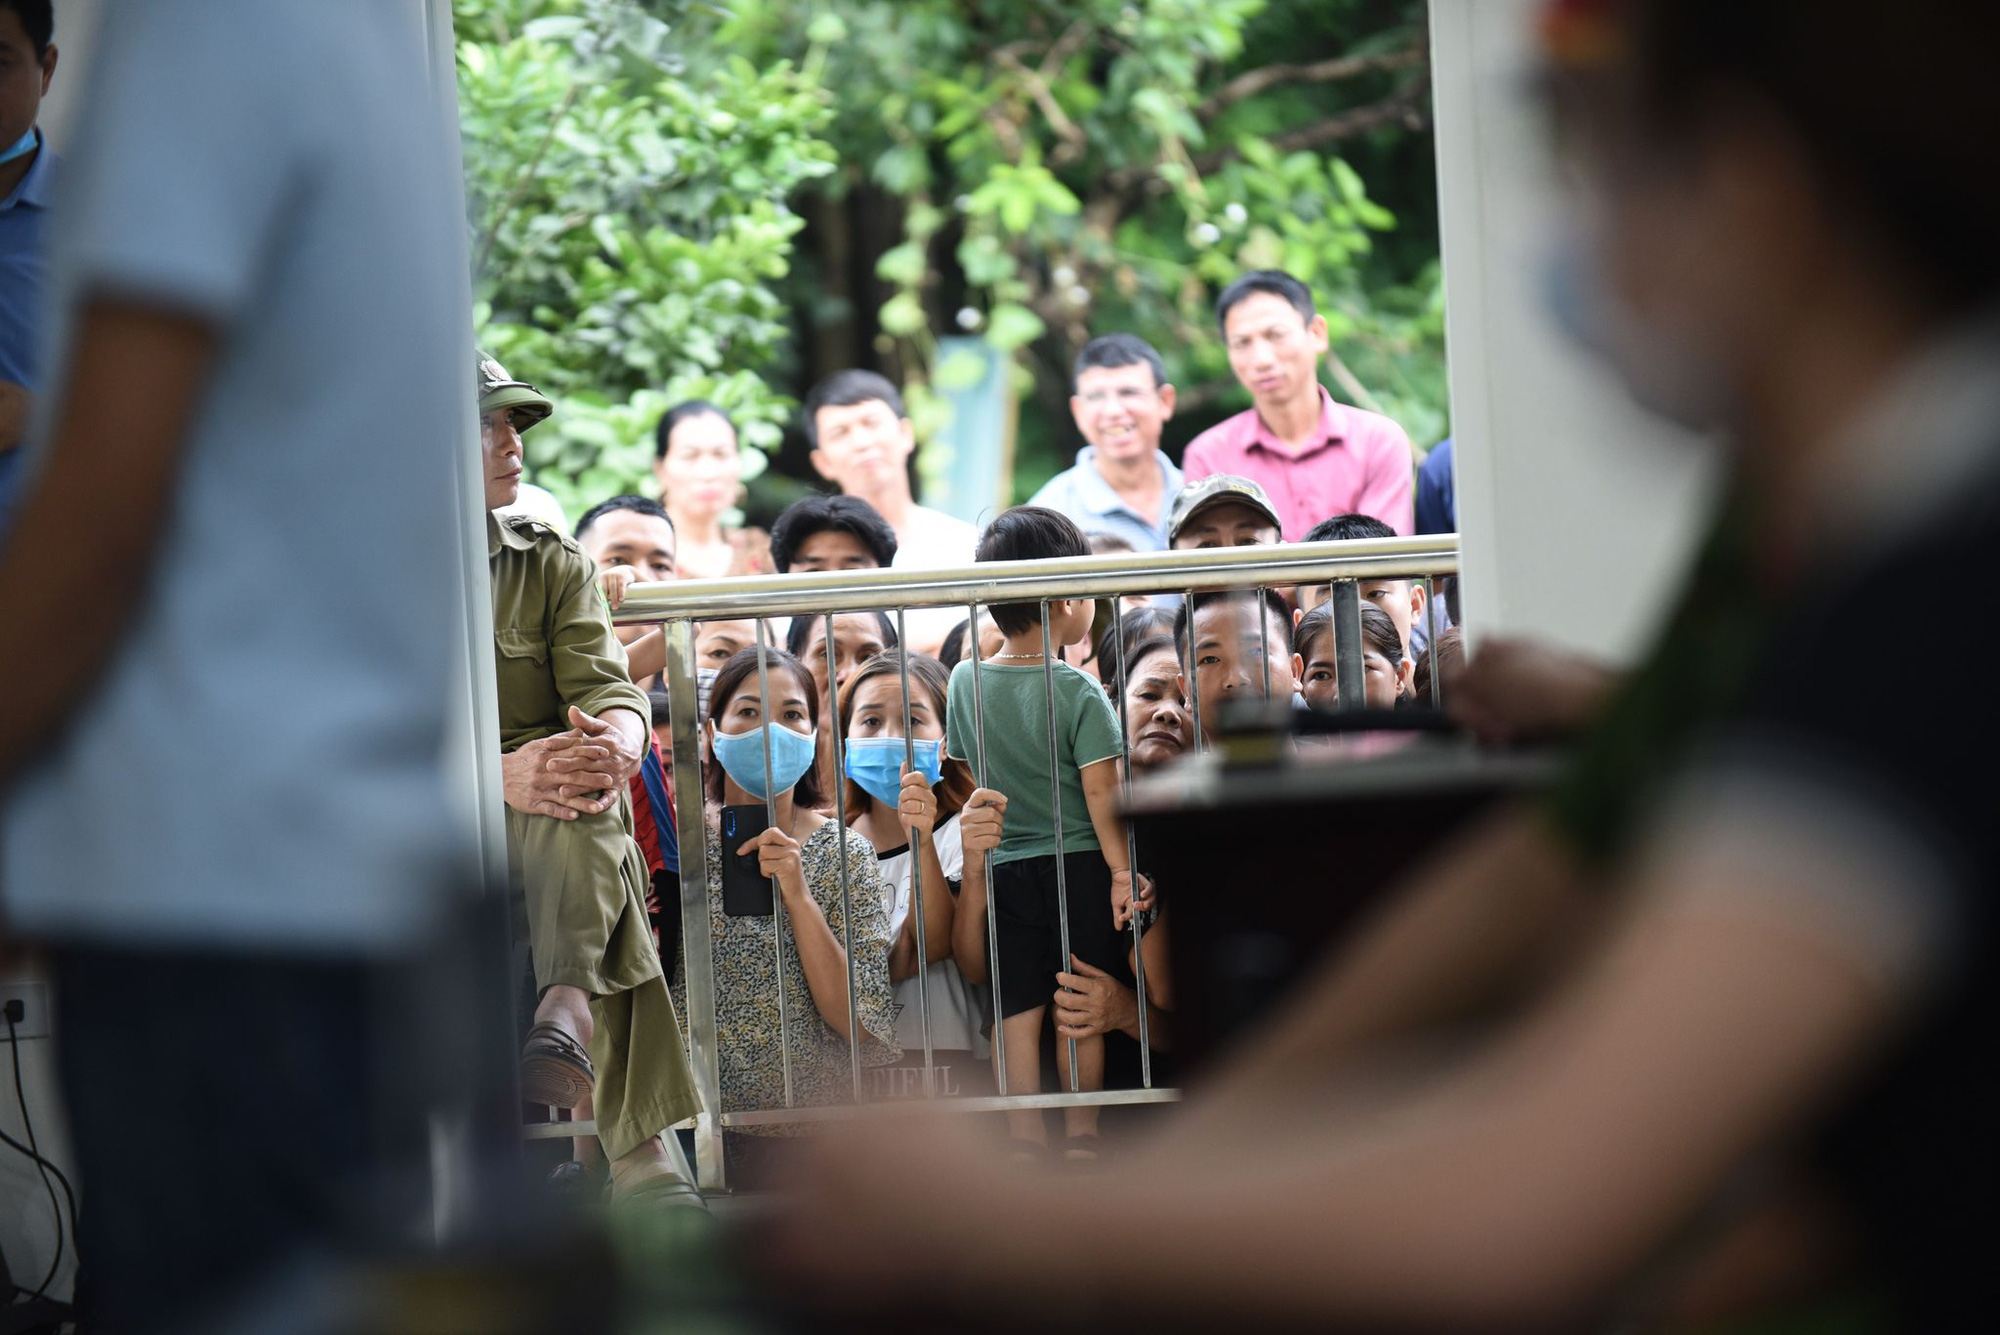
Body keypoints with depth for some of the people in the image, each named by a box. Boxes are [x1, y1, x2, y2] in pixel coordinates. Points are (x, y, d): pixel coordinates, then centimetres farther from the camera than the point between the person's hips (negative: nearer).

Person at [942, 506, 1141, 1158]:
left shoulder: (965, 682, 1)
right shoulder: (1079, 693, -12)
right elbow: (1101, 793, -13)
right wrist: (1121, 871, -7)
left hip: (1001, 872, 3)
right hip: (1079, 863, -3)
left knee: (1017, 1012, 6)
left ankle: (1026, 1138, 7)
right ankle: (1081, 1134, 12)